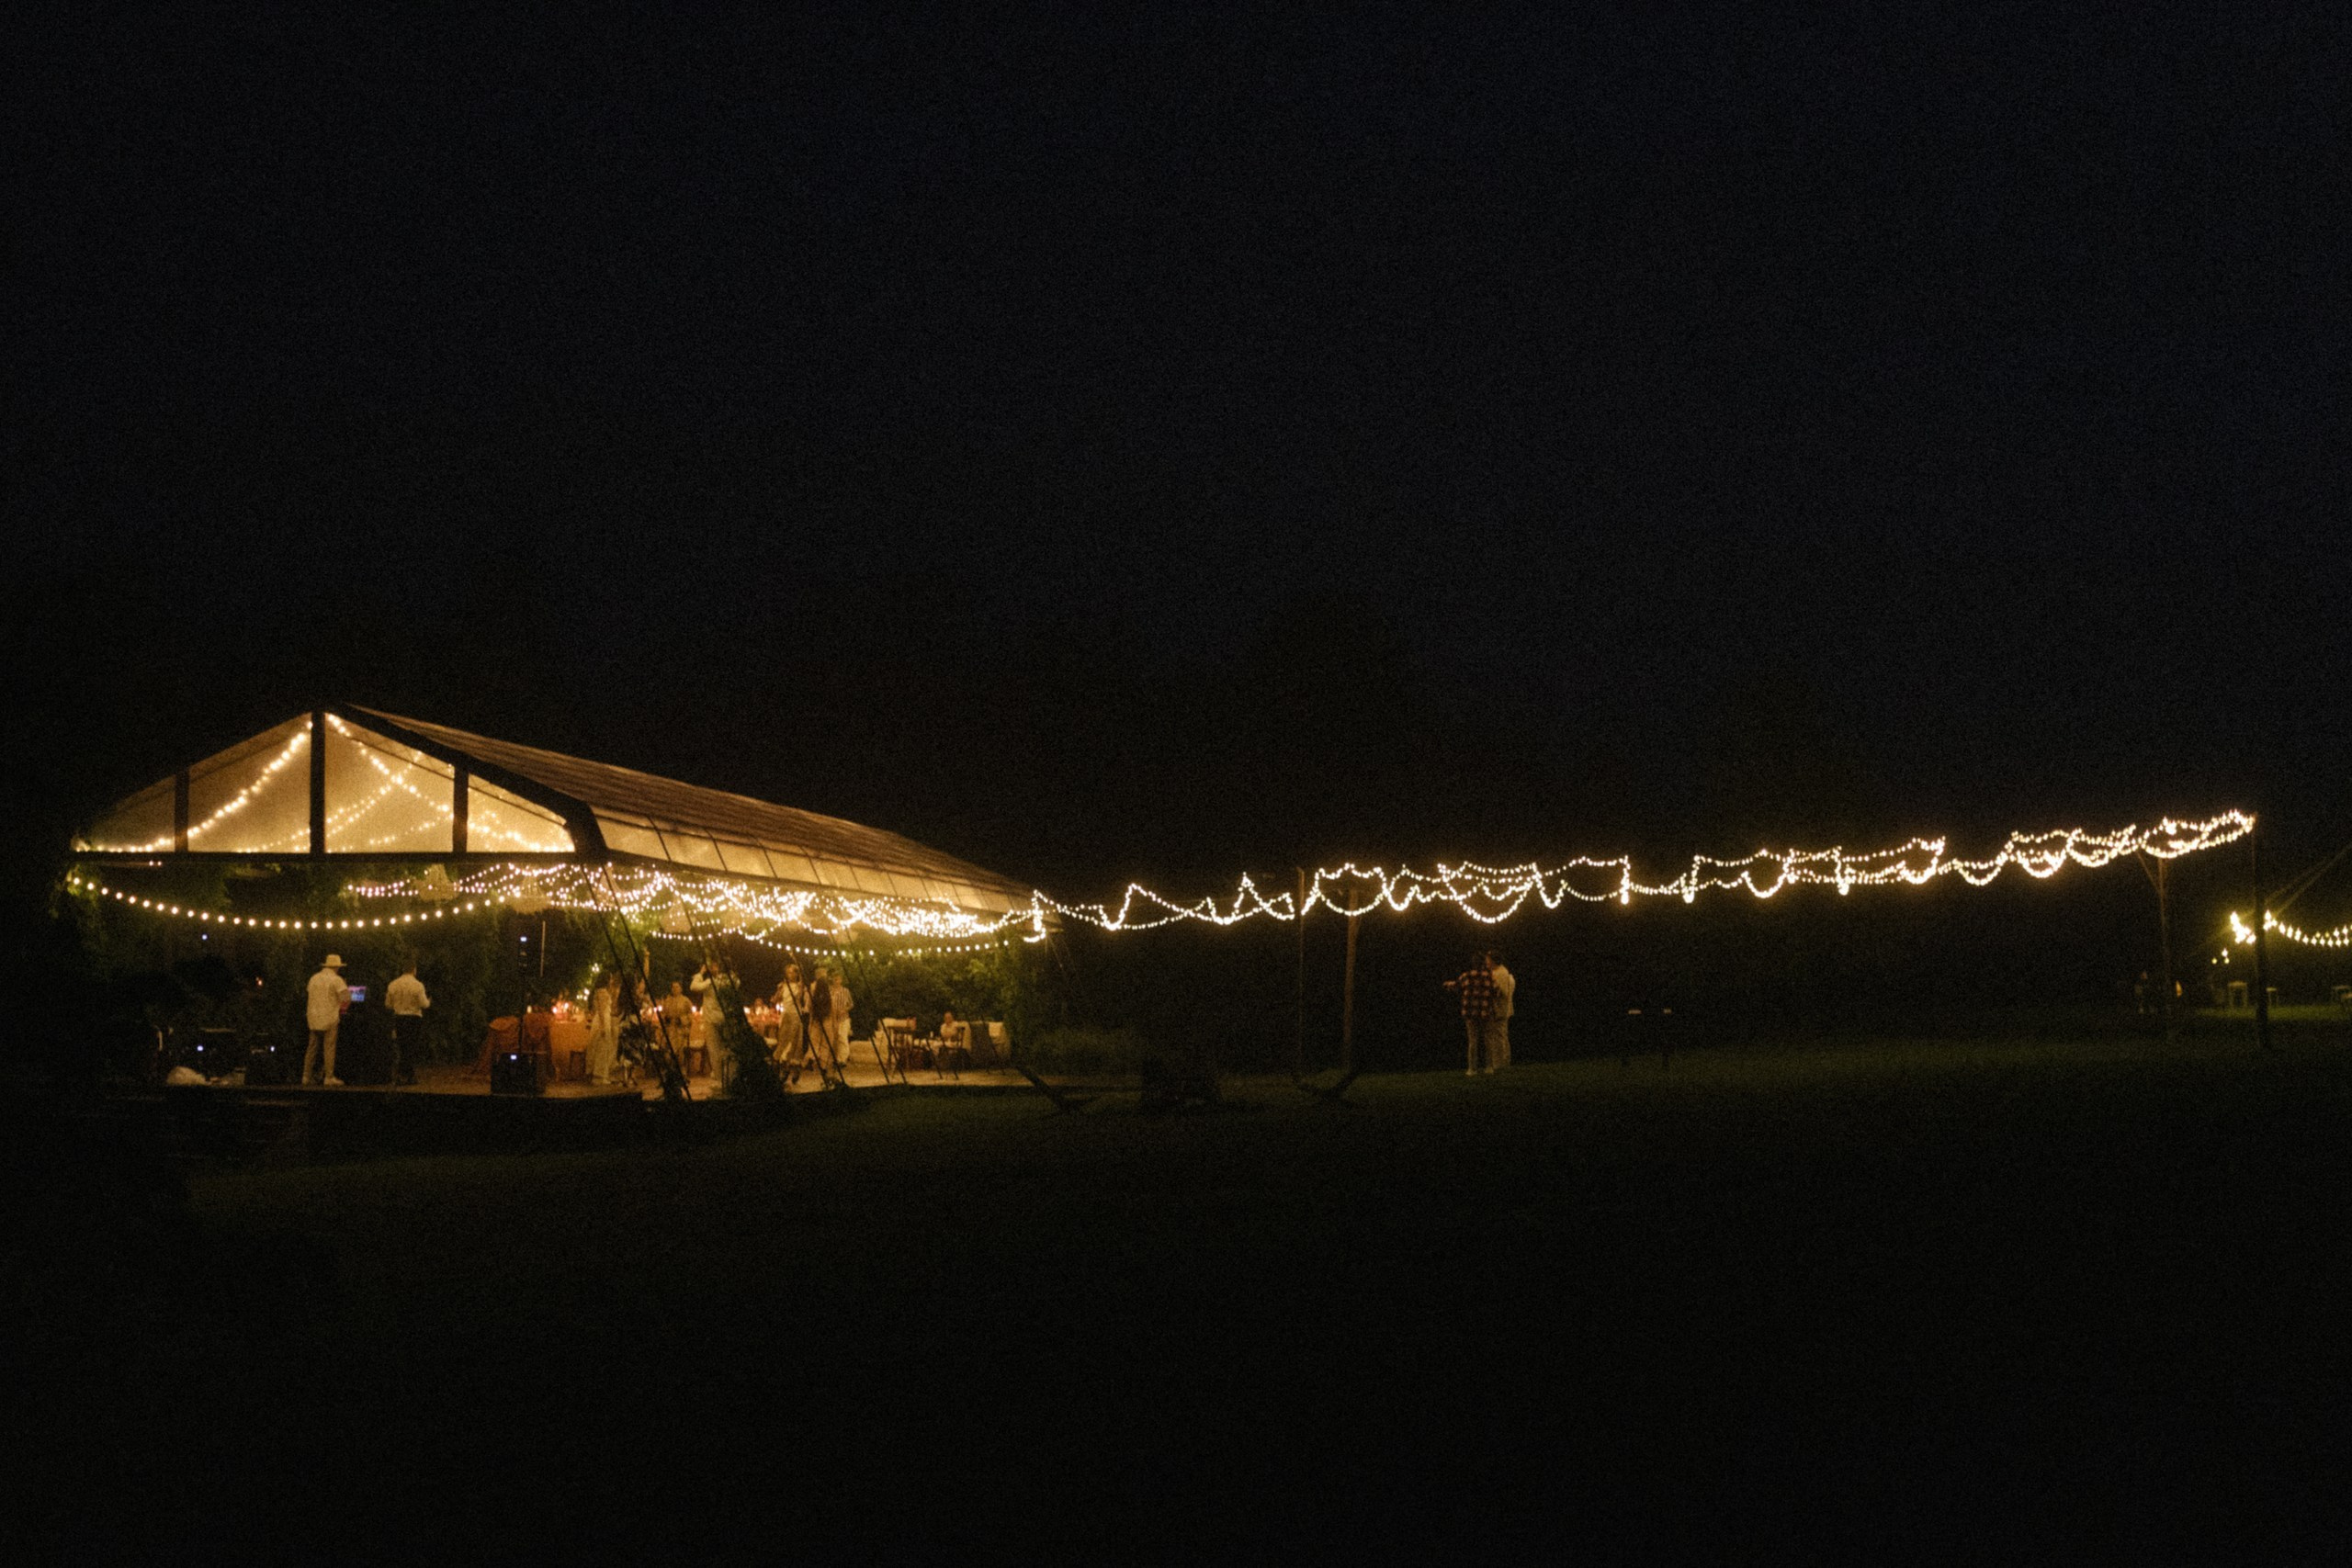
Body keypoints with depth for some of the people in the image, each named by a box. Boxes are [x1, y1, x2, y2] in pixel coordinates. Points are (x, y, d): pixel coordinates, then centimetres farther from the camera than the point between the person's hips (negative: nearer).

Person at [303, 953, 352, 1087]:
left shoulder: (314, 978, 11)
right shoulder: (336, 980, -7)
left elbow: (310, 997, 14)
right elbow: (346, 999, -12)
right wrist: (341, 1010, 5)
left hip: (314, 1018, 5)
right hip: (330, 1018, -5)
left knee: (313, 1048, 10)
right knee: (329, 1048, -3)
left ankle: (307, 1076, 13)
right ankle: (329, 1078, -4)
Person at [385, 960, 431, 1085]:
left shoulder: (393, 985, 1)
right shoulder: (418, 985, -11)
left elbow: (388, 1004, 6)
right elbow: (423, 1004, -13)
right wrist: (429, 1001, 9)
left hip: (398, 1018, 3)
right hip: (414, 1018, -3)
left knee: (398, 1048, 11)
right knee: (412, 1048, 5)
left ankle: (397, 1076, 7)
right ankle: (409, 1076, 7)